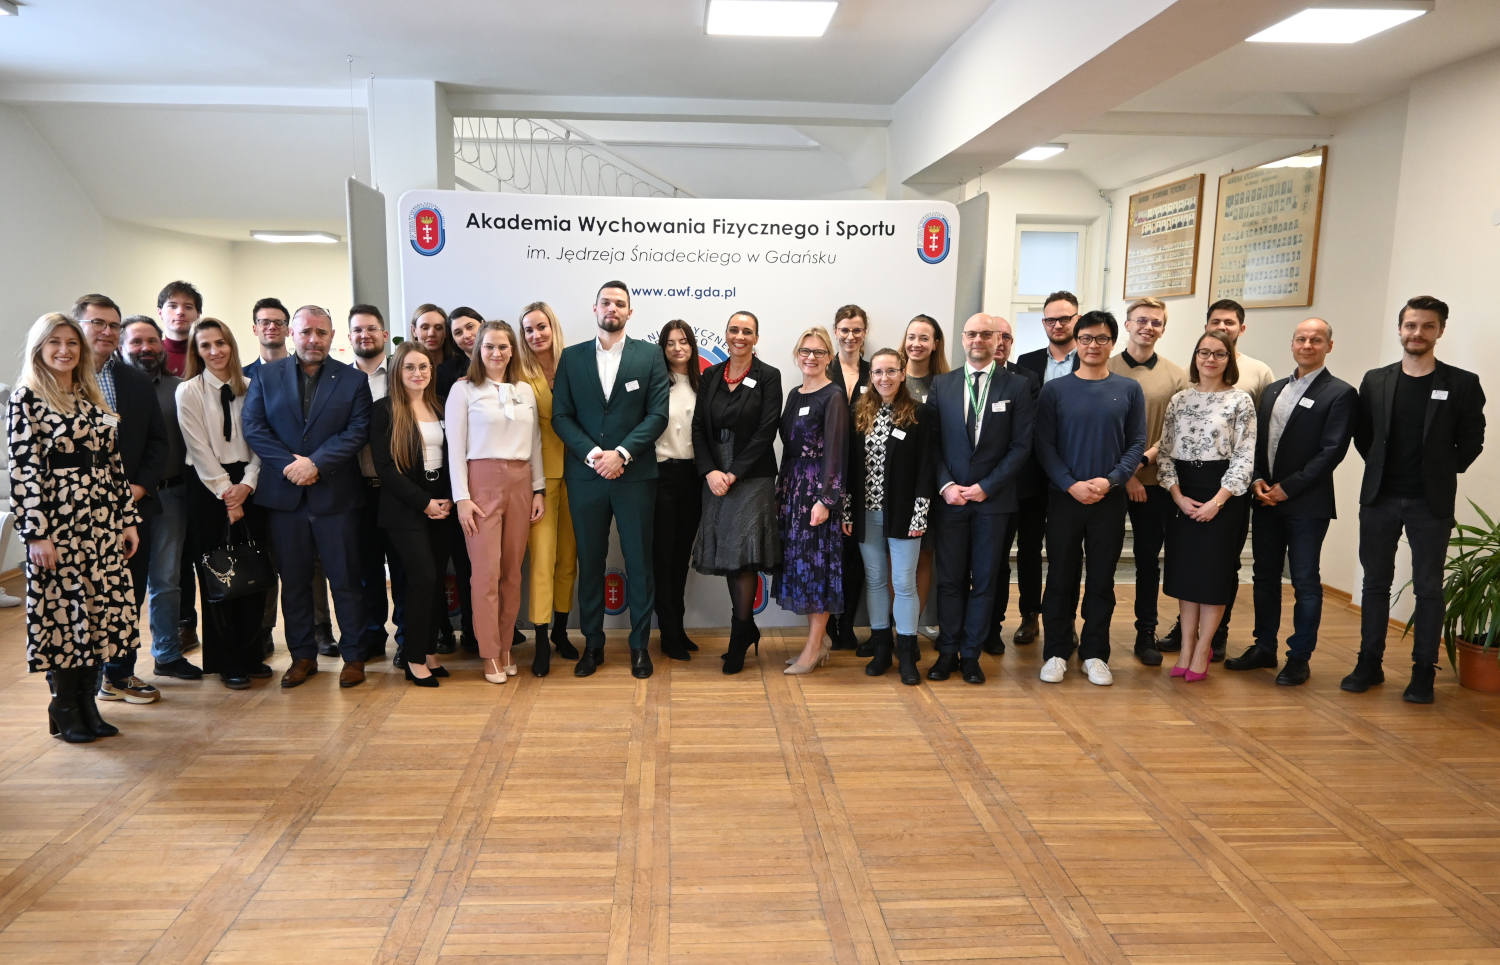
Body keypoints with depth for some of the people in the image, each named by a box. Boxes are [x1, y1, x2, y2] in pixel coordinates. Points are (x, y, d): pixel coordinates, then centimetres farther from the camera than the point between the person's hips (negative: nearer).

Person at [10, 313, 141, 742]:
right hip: (58, 521, -5)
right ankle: (65, 710, 16)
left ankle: (87, 703, 18)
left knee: (101, 609, 7)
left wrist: (128, 519, 10)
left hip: (102, 521, 6)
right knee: (64, 609, 1)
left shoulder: (92, 397, 13)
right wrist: (35, 533, -14)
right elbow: (23, 468, -9)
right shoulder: (27, 396, -4)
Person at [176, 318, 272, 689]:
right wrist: (226, 493, -11)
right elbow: (200, 450, -7)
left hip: (247, 486, 3)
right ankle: (226, 662, 13)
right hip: (209, 488, -3)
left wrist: (246, 484, -9)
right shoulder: (188, 391, -2)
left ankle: (251, 655, 17)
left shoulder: (250, 388, 6)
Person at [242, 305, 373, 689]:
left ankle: (353, 655, 13)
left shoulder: (353, 379, 4)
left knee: (345, 579, 2)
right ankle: (302, 655, 21)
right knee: (293, 580, 10)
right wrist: (289, 463, -12)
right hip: (284, 493, 2)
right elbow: (253, 427, 1)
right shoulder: (266, 376, 9)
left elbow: (357, 431, -5)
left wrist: (316, 463, -15)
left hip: (336, 494, -2)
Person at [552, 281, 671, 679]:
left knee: (639, 562, 5)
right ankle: (592, 643, 21)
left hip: (635, 474, -1)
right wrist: (593, 454, -12)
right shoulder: (571, 357, 7)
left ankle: (640, 645, 17)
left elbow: (658, 414, -4)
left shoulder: (650, 355, 3)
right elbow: (561, 415, 2)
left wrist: (621, 453, -14)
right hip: (584, 476, 2)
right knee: (589, 562, 9)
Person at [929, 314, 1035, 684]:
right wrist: (945, 485, -8)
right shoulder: (942, 384, 6)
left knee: (984, 580, 7)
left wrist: (986, 487, -10)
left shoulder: (1018, 385, 0)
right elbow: (932, 443, 4)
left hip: (993, 498, -1)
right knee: (949, 579, 7)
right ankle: (947, 651, 17)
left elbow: (1022, 445, -3)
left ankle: (971, 654, 17)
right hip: (950, 497, 1)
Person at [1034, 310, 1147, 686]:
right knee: (1060, 578, 5)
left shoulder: (1129, 390, 4)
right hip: (1064, 499, -1)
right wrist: (1072, 485, -14)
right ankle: (1056, 653, 15)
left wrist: (1109, 480, -13)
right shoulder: (1054, 390, 0)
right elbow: (1045, 445, -2)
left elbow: (1137, 444, 2)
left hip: (1110, 500, 1)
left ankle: (1095, 653, 19)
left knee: (1102, 580, 8)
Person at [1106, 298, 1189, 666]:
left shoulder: (1176, 376, 3)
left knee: (1149, 559, 10)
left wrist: (1145, 458, -16)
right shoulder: (1106, 369, 0)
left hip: (1154, 482, 1)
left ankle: (1147, 633, 19)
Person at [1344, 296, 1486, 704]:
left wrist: (1442, 473, 2)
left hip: (1431, 503, -2)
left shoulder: (1462, 384, -3)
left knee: (1428, 588, 4)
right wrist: (1382, 469, 5)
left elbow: (1471, 441, 2)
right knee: (1375, 582, 9)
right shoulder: (1375, 380, 4)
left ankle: (1423, 672, 13)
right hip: (1379, 498, 2)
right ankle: (1370, 663, 18)